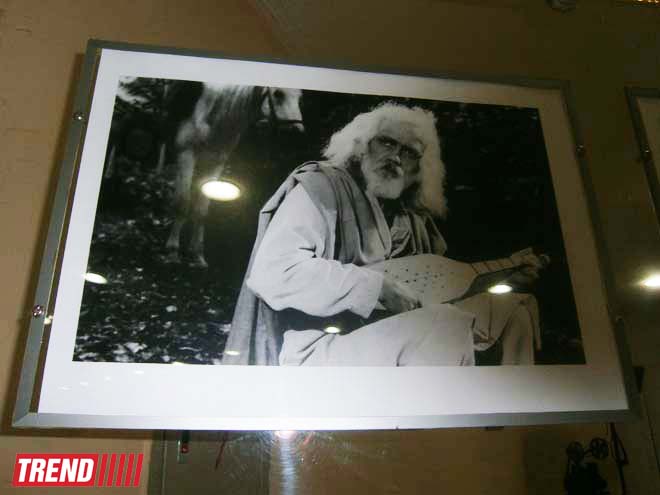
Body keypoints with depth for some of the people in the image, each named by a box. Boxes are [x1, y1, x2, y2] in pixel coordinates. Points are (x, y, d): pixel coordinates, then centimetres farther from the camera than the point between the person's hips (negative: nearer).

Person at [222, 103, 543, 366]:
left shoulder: (410, 217, 17)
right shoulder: (321, 185, -5)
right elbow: (272, 274, -20)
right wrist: (377, 287, -19)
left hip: (388, 341, 8)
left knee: (515, 311, 7)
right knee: (448, 325, -33)